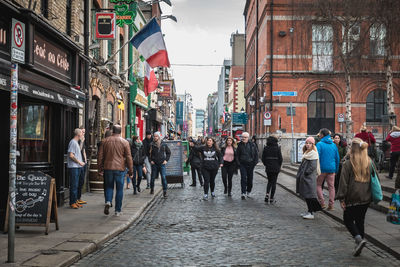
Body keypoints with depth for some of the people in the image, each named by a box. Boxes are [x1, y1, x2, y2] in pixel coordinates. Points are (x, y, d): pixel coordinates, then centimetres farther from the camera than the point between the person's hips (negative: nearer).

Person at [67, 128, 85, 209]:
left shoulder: (76, 142, 18)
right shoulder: (73, 142, -12)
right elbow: (71, 155, -19)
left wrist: (81, 162, 16)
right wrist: (79, 162, -14)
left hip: (77, 167, 10)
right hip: (73, 167, -10)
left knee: (76, 185, 13)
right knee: (73, 185, -7)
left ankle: (75, 201, 18)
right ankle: (72, 203, -4)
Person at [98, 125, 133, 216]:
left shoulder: (105, 141, 4)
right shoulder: (124, 142, -2)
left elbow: (100, 155, 7)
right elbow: (128, 157, -2)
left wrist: (100, 168, 16)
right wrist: (130, 170, 4)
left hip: (108, 168, 2)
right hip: (120, 168, -2)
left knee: (109, 186, 16)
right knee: (119, 189, 7)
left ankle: (108, 202, -10)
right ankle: (118, 210, 9)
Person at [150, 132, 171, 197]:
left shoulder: (163, 144, 2)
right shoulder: (151, 145, 0)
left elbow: (168, 152, 13)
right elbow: (149, 153, 10)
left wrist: (166, 160, 4)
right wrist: (150, 160, -1)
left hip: (162, 163, -1)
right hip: (154, 164, 1)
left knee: (163, 177, -9)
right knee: (153, 177, 8)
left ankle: (164, 191, -6)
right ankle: (152, 188, 30)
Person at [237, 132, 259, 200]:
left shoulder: (252, 145, 0)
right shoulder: (240, 145, 4)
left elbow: (256, 154, 5)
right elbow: (237, 155, 11)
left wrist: (255, 162, -2)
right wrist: (238, 163, 3)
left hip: (250, 164, 0)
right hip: (242, 164, 0)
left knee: (250, 178, 8)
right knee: (243, 178, -9)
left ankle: (248, 191, 26)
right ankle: (243, 193, -11)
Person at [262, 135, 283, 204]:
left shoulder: (265, 148, -2)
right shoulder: (277, 148, -8)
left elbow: (263, 158, 0)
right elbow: (280, 158, -6)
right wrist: (279, 166, 9)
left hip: (268, 168, 2)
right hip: (276, 168, -2)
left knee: (269, 181, 19)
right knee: (274, 182, 6)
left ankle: (267, 194, -2)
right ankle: (271, 198, 8)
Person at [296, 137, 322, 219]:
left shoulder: (313, 153, -12)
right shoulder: (306, 153, 16)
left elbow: (313, 167, -20)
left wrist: (305, 173, -16)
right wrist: (300, 174, 13)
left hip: (309, 178, -9)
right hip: (304, 178, 10)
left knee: (309, 195, -8)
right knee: (306, 195, 12)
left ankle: (311, 213, -5)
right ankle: (309, 211, 20)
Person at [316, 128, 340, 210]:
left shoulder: (320, 144, -8)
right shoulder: (333, 145, 8)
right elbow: (337, 158, 12)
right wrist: (336, 169, 20)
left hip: (322, 168, -4)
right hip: (331, 169, 4)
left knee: (318, 185, 10)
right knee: (331, 186, 8)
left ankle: (322, 203, 2)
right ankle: (331, 205, 9)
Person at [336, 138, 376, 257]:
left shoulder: (348, 163, -11)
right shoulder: (370, 162, 3)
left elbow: (343, 182, -12)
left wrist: (341, 199, -8)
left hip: (352, 198, -5)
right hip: (366, 198, 5)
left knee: (348, 220, 9)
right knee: (360, 221, 15)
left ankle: (359, 239, -13)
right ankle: (358, 246, 18)